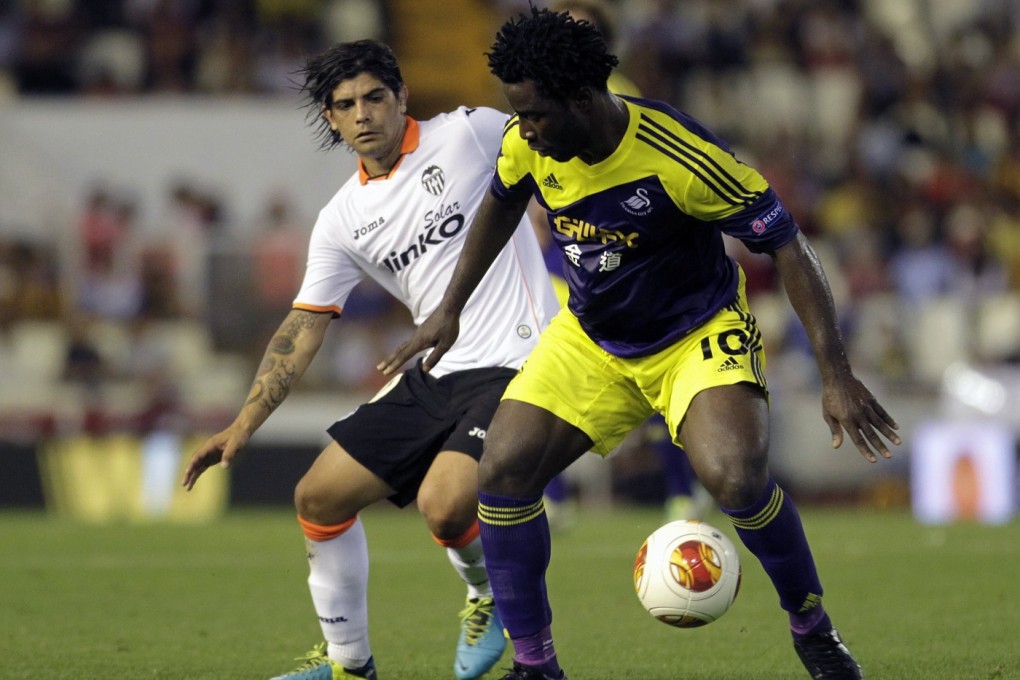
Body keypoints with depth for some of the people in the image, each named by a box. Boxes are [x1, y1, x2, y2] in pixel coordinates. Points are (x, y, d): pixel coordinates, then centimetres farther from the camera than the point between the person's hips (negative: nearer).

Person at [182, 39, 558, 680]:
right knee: (319, 497, 5)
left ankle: (492, 599, 7)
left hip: (513, 365, -7)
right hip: (433, 375, 7)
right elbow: (304, 328, 10)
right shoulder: (343, 219, 8)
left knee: (444, 505, -28)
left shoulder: (468, 133, -5)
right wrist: (242, 427, 4)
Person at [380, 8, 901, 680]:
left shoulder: (680, 159, -30)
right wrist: (450, 310, 13)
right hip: (590, 340, 5)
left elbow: (787, 244, -22)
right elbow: (503, 204, 13)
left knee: (735, 477, -30)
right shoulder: (529, 145, -13)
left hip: (696, 334, -5)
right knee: (502, 472, -13)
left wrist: (837, 375, -26)